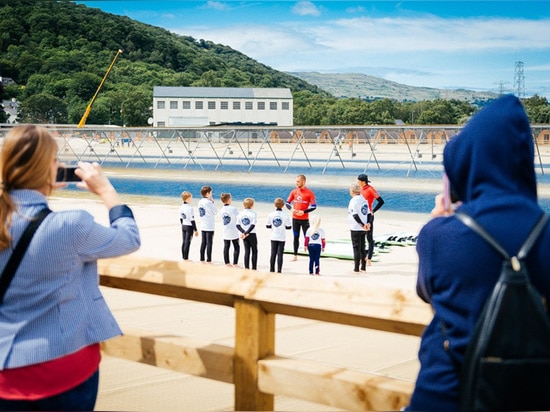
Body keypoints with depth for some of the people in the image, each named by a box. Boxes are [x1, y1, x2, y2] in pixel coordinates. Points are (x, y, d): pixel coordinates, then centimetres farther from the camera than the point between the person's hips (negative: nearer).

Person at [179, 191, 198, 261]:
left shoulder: (181, 207, 3)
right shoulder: (190, 208, -19)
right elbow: (192, 220, -17)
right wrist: (195, 230, -11)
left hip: (183, 226, 7)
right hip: (189, 227, -7)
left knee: (184, 242, 12)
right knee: (187, 242, -1)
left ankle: (183, 257, 18)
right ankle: (186, 258, 3)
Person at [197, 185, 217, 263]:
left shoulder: (200, 202, 7)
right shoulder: (208, 202, -16)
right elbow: (215, 212, -8)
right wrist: (212, 202, -3)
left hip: (203, 226, 7)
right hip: (210, 226, -7)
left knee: (203, 243, 11)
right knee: (209, 243, -2)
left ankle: (202, 259, 14)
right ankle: (208, 260, 0)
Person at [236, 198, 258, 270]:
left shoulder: (240, 214, 4)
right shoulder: (253, 213, -10)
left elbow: (238, 225, -1)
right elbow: (253, 225, -18)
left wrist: (243, 232, -7)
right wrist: (247, 233, -15)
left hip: (244, 235, 4)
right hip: (252, 234, -4)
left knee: (247, 251, 10)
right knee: (254, 251, 5)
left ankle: (246, 268, 7)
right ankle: (254, 268, 3)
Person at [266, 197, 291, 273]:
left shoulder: (271, 214, -4)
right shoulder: (285, 215, -10)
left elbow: (267, 226, 2)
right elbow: (288, 227, -6)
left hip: (273, 237, 2)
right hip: (282, 237, -2)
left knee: (273, 253, 10)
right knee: (280, 254, 2)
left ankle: (272, 270, 12)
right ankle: (279, 270, 0)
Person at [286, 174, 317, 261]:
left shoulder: (309, 192, -8)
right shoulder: (294, 191, 4)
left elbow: (314, 206, -9)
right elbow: (287, 202, 11)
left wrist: (303, 212, -18)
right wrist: (291, 209, -10)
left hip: (304, 219, -4)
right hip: (295, 218, 4)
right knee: (296, 237, 8)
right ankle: (295, 256, 15)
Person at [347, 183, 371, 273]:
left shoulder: (354, 200, -14)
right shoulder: (364, 199, 12)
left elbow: (355, 215, -22)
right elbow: (368, 213, 11)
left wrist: (362, 225, -20)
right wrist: (368, 223, 2)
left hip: (356, 228, -8)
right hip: (363, 229, 8)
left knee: (356, 248, -4)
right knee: (362, 248, 14)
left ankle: (356, 269, -4)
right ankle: (363, 267, 18)